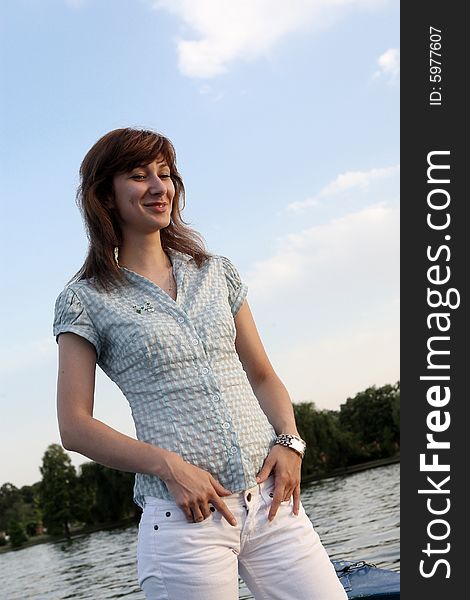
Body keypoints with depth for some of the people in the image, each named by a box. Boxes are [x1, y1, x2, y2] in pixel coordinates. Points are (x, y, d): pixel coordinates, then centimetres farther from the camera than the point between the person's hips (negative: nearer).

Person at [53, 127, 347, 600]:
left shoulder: (217, 273, 13)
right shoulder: (85, 299, 2)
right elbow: (75, 426, -3)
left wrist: (289, 441, -2)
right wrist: (169, 465, -14)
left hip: (271, 500, 4)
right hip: (182, 515, -3)